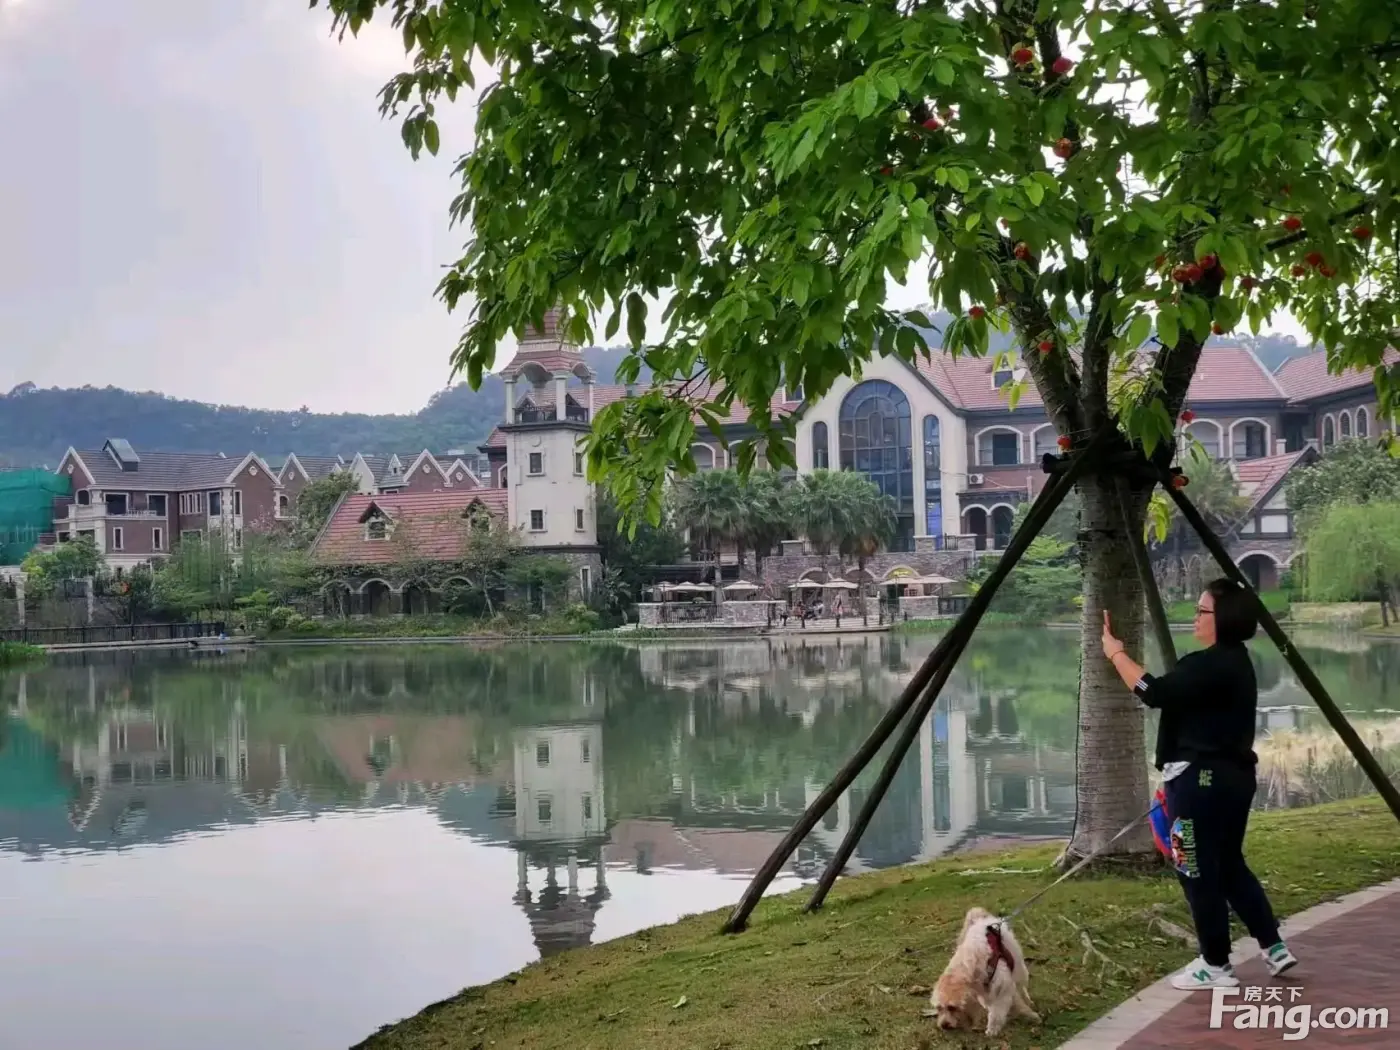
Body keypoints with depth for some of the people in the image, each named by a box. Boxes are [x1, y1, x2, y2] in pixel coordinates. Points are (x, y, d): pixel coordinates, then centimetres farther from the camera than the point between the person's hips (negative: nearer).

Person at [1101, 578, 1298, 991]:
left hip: (1202, 779, -10)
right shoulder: (1235, 662, 14)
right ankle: (1274, 948, 23)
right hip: (1232, 775, 10)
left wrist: (1115, 653, -16)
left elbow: (1155, 693, -26)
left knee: (1200, 872, 1)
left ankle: (1216, 966, 10)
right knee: (1229, 865, 20)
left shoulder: (1210, 665, -19)